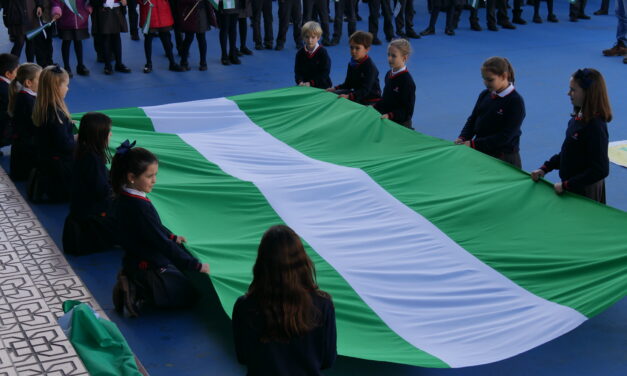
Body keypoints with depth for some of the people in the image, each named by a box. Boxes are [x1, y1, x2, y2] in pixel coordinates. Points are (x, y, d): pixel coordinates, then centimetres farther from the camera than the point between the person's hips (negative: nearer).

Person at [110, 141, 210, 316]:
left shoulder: (123, 197, -2)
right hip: (148, 267, -9)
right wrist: (196, 265, -20)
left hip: (134, 261, 9)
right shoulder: (139, 207, -30)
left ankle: (133, 285, 9)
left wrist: (173, 237, 22)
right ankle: (139, 296, -6)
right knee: (188, 294, 7)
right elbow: (162, 243, -26)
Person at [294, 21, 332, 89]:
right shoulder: (300, 53, 9)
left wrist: (311, 83, -17)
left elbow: (325, 72, -8)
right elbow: (298, 71, 5)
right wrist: (300, 82, -17)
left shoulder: (323, 52, -4)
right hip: (305, 86, 3)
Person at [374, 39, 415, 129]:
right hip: (386, 121, 8)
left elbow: (407, 111, -19)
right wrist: (374, 107, 6)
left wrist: (389, 115, -29)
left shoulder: (407, 81, -17)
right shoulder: (389, 74, 9)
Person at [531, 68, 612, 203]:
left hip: (586, 192, -8)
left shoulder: (595, 126, -24)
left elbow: (600, 170, -24)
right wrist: (544, 169, 5)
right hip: (571, 188, 8)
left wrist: (566, 185, -20)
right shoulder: (577, 118, 2)